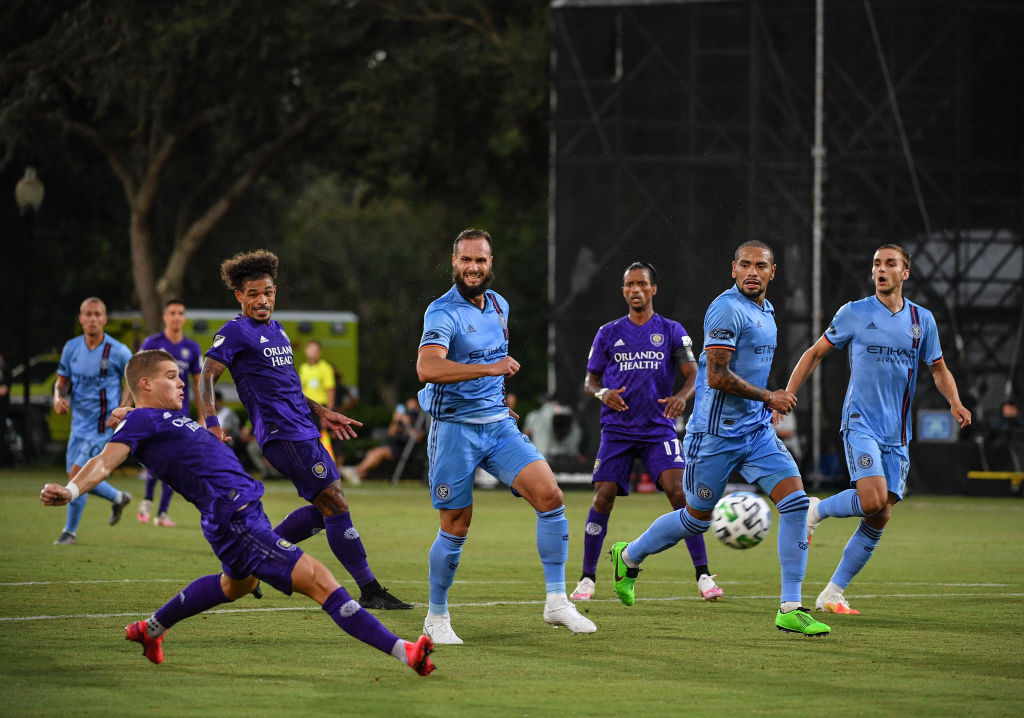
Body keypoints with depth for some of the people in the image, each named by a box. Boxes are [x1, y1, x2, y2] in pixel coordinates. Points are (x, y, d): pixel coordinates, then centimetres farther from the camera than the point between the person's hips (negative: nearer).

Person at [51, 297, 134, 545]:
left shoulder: (118, 352, -13)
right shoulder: (72, 348, 0)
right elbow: (62, 380, 11)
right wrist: (59, 397, -12)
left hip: (104, 426, -6)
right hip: (79, 422, 6)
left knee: (77, 475, -14)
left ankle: (70, 532, 3)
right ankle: (118, 499, 41)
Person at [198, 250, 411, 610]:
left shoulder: (276, 330, 20)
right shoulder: (235, 332, -6)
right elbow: (207, 375, -12)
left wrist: (321, 413, 25)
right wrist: (211, 423, -25)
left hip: (303, 430, 9)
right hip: (282, 433, -9)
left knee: (327, 508, 11)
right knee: (336, 505, -12)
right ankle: (369, 591, -10)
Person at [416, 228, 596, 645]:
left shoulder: (499, 305, 10)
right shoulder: (444, 312, -14)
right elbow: (428, 367, -33)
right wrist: (489, 368, -38)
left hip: (498, 423, 6)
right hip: (455, 427, -6)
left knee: (550, 495, -12)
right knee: (456, 528, -2)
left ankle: (557, 602, -7)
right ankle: (436, 617, 17)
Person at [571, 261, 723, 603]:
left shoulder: (671, 331, 5)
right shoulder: (608, 333, 9)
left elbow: (693, 374, -2)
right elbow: (590, 379, 12)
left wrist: (682, 395, -24)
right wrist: (602, 393, -12)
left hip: (659, 430, -1)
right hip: (617, 430, 1)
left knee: (678, 491, -17)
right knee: (603, 498, -9)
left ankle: (703, 576, -13)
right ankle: (587, 578, 5)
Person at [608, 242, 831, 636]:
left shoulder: (765, 311, 14)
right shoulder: (727, 309, -16)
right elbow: (717, 376, -23)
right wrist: (769, 398, -15)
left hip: (757, 430, 7)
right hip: (716, 433, -7)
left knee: (795, 501, -9)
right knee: (697, 518, 7)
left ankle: (790, 610, -8)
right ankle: (629, 556, 35)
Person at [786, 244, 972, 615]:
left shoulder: (922, 319, 9)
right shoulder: (855, 313, 0)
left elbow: (939, 370, 18)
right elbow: (815, 353, 8)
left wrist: (954, 402, -1)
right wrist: (786, 396, 0)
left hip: (897, 433, 4)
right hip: (860, 423, -4)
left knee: (879, 518, -1)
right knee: (873, 499, -25)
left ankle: (832, 594, 8)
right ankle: (815, 511, 4)